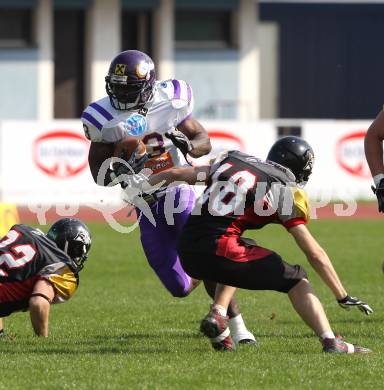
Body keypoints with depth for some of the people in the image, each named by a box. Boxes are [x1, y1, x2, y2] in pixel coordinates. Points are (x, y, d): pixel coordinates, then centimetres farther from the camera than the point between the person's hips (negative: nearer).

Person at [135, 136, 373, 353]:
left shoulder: (233, 161, 19)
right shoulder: (284, 193, 5)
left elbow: (177, 174, 25)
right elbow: (316, 255, 5)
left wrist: (142, 186, 42)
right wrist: (343, 297, 12)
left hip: (188, 254, 6)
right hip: (219, 253, -6)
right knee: (295, 279, 11)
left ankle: (218, 314, 16)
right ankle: (331, 341, -6)